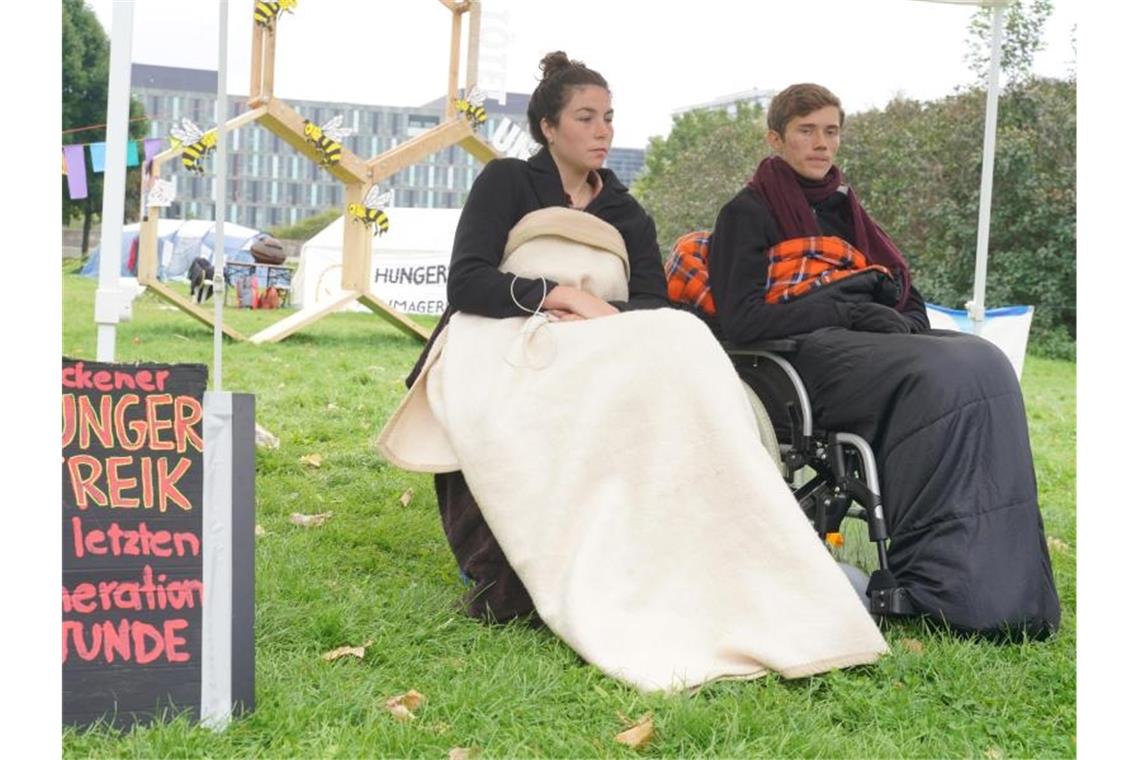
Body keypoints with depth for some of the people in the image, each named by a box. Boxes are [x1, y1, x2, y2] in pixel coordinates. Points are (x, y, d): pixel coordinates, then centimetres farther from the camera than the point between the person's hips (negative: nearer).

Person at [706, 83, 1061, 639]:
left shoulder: (845, 212, 30)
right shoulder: (748, 214, 11)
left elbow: (904, 297, 25)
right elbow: (739, 321, -5)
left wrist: (902, 320, -1)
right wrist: (845, 309, -14)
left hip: (878, 341, 6)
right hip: (807, 354, -6)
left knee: (984, 363, -27)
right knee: (935, 377, -35)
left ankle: (1013, 588, -34)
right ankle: (942, 587, -36)